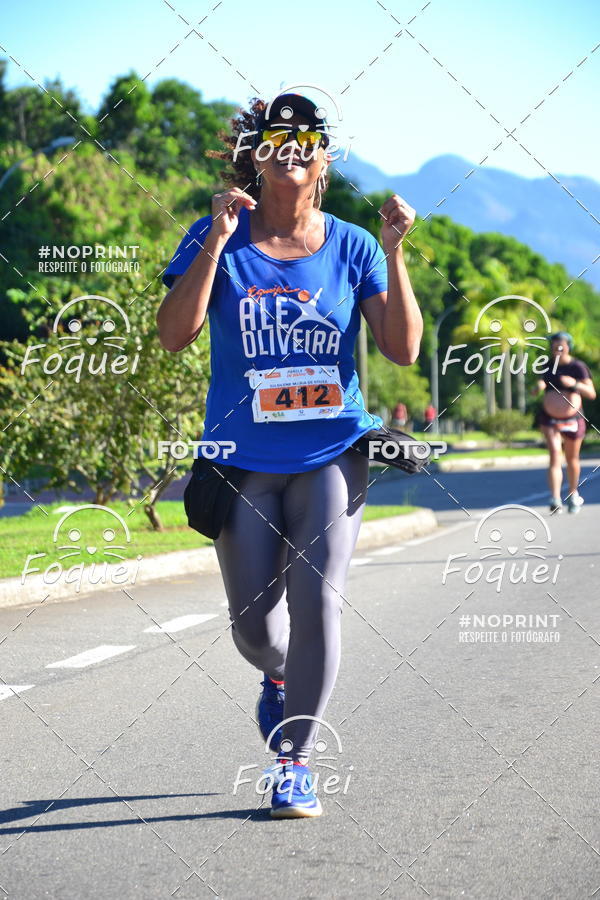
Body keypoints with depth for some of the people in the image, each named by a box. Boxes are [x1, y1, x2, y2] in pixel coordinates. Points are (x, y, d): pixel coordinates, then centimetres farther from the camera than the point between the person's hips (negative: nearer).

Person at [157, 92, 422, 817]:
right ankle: (279, 676, 44)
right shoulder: (218, 237, -1)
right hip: (243, 462, 0)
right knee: (255, 625, 7)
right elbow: (174, 335, -14)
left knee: (316, 601, -16)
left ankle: (294, 761, -1)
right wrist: (217, 240, -20)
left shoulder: (351, 247, 1)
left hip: (331, 456, 0)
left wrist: (394, 254, -14)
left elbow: (403, 349, -4)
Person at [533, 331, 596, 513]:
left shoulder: (578, 367, -6)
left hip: (572, 418, -1)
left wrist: (574, 384, -28)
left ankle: (573, 495, 37)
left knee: (572, 459, 13)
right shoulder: (548, 367, 5)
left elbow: (591, 393, -11)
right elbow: (536, 390, 17)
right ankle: (555, 500, -27)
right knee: (555, 454, -17)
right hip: (549, 417, 1)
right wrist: (538, 386, -7)